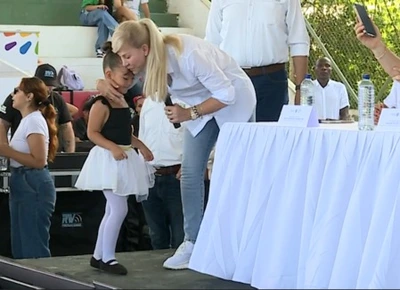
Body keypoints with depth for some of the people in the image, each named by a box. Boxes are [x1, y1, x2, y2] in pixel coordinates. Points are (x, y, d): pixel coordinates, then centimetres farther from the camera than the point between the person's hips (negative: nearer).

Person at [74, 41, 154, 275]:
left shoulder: (124, 101, 11)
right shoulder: (101, 104, -16)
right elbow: (93, 133, -17)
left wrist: (141, 146, 14)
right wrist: (113, 148, -27)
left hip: (124, 160, 9)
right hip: (108, 160, -9)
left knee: (113, 210, 12)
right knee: (119, 209, -13)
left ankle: (99, 256, 19)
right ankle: (107, 257, -4)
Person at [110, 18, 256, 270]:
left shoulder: (189, 55, -38)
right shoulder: (148, 59, -18)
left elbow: (226, 94, -29)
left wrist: (189, 114, -35)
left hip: (235, 100, -6)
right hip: (202, 104, 6)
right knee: (190, 173, -3)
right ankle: (193, 242, 0)